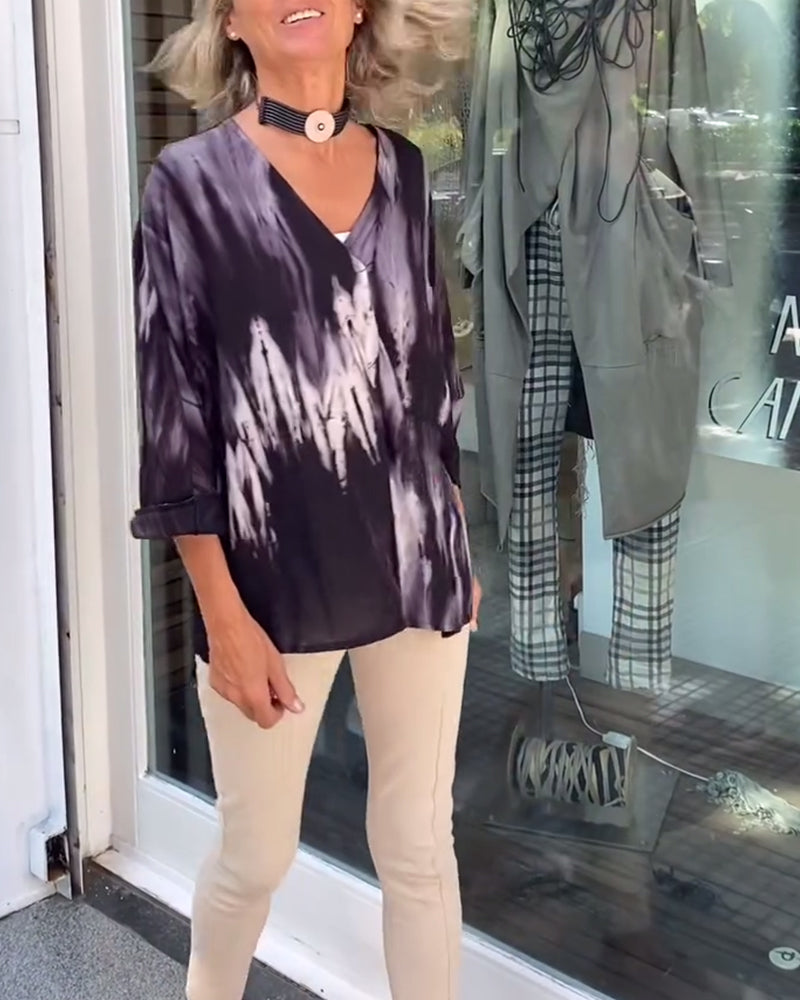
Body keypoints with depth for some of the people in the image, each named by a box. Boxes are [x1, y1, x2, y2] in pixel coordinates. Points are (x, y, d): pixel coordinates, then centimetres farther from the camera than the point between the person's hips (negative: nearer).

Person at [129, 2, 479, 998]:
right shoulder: (193, 179, -7)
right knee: (256, 856, 13)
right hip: (273, 575, -3)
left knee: (421, 848, 14)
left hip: (417, 563, 4)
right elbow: (174, 412, -9)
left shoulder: (402, 168, 5)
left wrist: (458, 549, 14)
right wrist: (224, 617, -12)